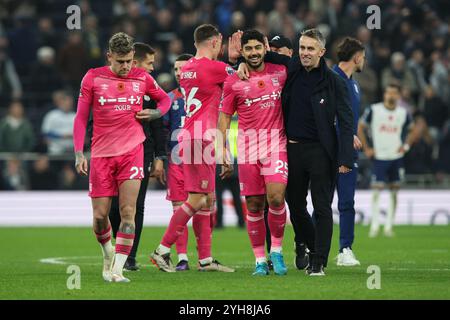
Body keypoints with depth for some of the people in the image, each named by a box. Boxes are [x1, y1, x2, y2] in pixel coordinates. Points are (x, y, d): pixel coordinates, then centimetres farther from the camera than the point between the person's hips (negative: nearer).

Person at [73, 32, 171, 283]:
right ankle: (108, 253, 31)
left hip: (132, 151, 0)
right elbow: (81, 117, 5)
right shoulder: (93, 78, 0)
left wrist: (155, 113, 0)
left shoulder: (142, 78, 4)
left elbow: (165, 99, 22)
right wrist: (79, 153, -3)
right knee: (100, 216, 1)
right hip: (101, 154, 0)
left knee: (128, 212, -13)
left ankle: (117, 269, -12)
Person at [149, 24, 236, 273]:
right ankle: (162, 250, -8)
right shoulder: (213, 67, -10)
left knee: (207, 199, 10)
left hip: (189, 136, 9)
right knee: (196, 199, -7)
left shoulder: (187, 69, 14)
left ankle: (205, 259, 10)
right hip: (202, 138, -9)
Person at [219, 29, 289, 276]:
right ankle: (260, 259, 11)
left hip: (276, 144, 0)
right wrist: (222, 153, -3)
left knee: (276, 197, -17)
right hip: (248, 147, 0)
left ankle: (276, 250, 2)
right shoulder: (234, 82, 3)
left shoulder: (281, 73, 6)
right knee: (254, 205, 1)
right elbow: (224, 117, 6)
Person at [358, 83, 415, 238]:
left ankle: (389, 226, 12)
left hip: (397, 157, 3)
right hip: (379, 157, -3)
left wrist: (406, 146, 6)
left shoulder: (403, 113, 4)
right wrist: (366, 148, -1)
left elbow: (411, 130, 21)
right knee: (376, 190, -10)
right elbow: (360, 128, 3)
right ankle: (374, 225, -4)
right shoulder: (374, 110, -5)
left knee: (394, 192, 5)